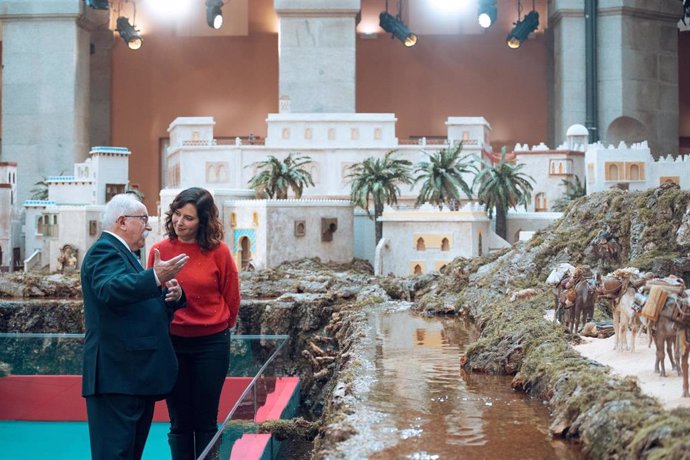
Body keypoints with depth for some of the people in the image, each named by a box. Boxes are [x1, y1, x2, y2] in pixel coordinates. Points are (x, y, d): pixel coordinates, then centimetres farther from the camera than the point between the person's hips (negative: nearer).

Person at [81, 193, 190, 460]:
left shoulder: (122, 254, 23)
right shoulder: (105, 250, -9)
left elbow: (145, 303, 25)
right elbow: (110, 290, -29)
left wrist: (173, 295, 4)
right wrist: (155, 278, -41)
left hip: (138, 375, 11)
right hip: (118, 375, -11)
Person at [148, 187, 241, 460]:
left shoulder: (218, 252, -8)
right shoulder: (160, 250, -3)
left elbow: (231, 298, 4)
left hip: (211, 344, -1)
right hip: (172, 342, 2)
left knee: (206, 423, 7)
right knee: (179, 423, 8)